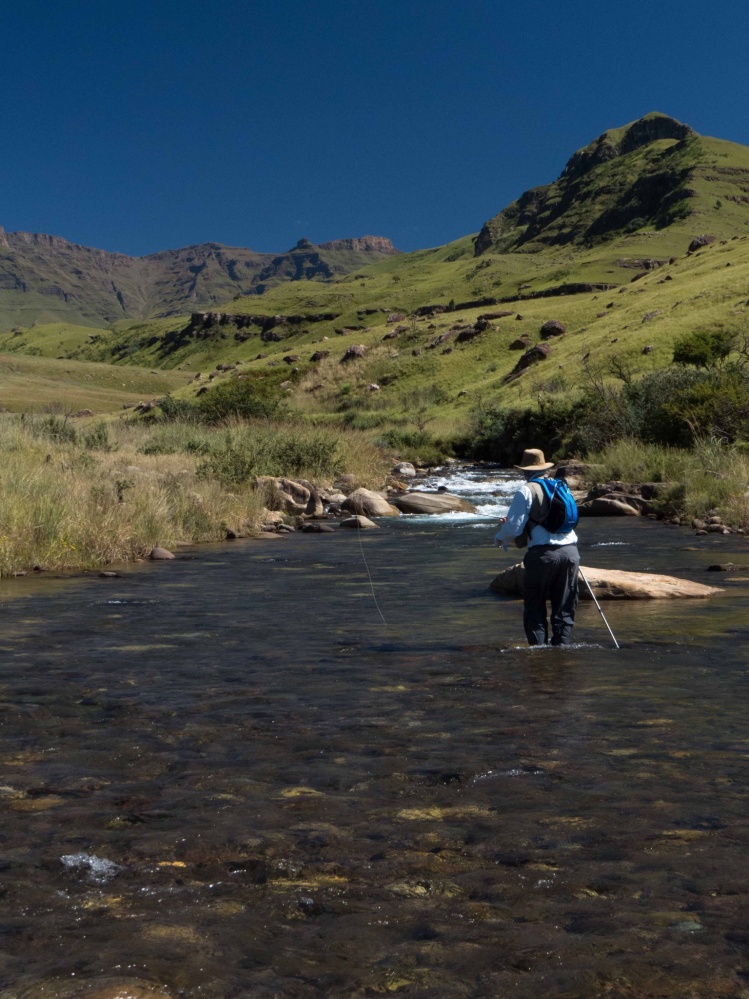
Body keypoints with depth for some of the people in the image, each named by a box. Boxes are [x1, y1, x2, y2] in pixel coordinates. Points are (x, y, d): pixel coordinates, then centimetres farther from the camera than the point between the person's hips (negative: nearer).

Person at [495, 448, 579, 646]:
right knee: (565, 608, 11)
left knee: (534, 609, 5)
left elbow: (513, 527, -8)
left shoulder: (526, 490, -3)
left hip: (543, 553, -5)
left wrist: (500, 538, 14)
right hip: (570, 551, 5)